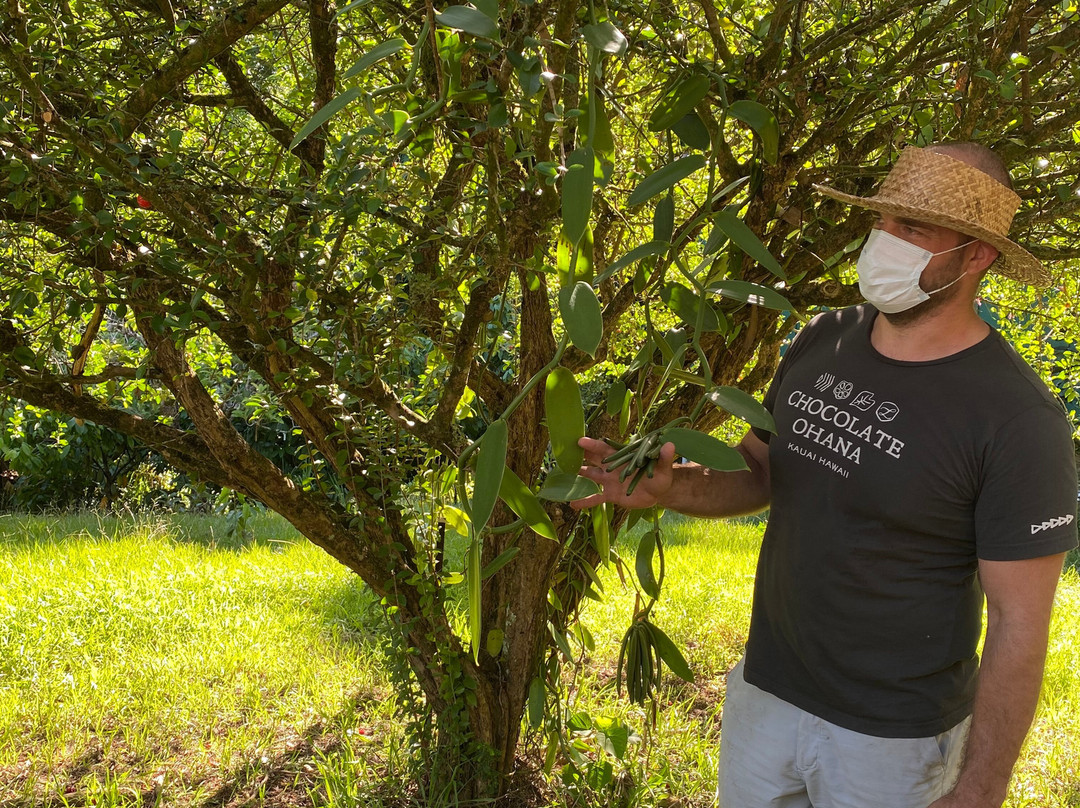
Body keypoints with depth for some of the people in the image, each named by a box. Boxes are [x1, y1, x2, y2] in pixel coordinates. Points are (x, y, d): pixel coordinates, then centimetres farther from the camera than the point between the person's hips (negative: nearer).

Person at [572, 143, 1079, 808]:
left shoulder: (1019, 420, -20)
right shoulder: (824, 341, -3)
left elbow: (1020, 624, -16)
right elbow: (760, 473, 7)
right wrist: (666, 489, -13)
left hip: (892, 737, -5)